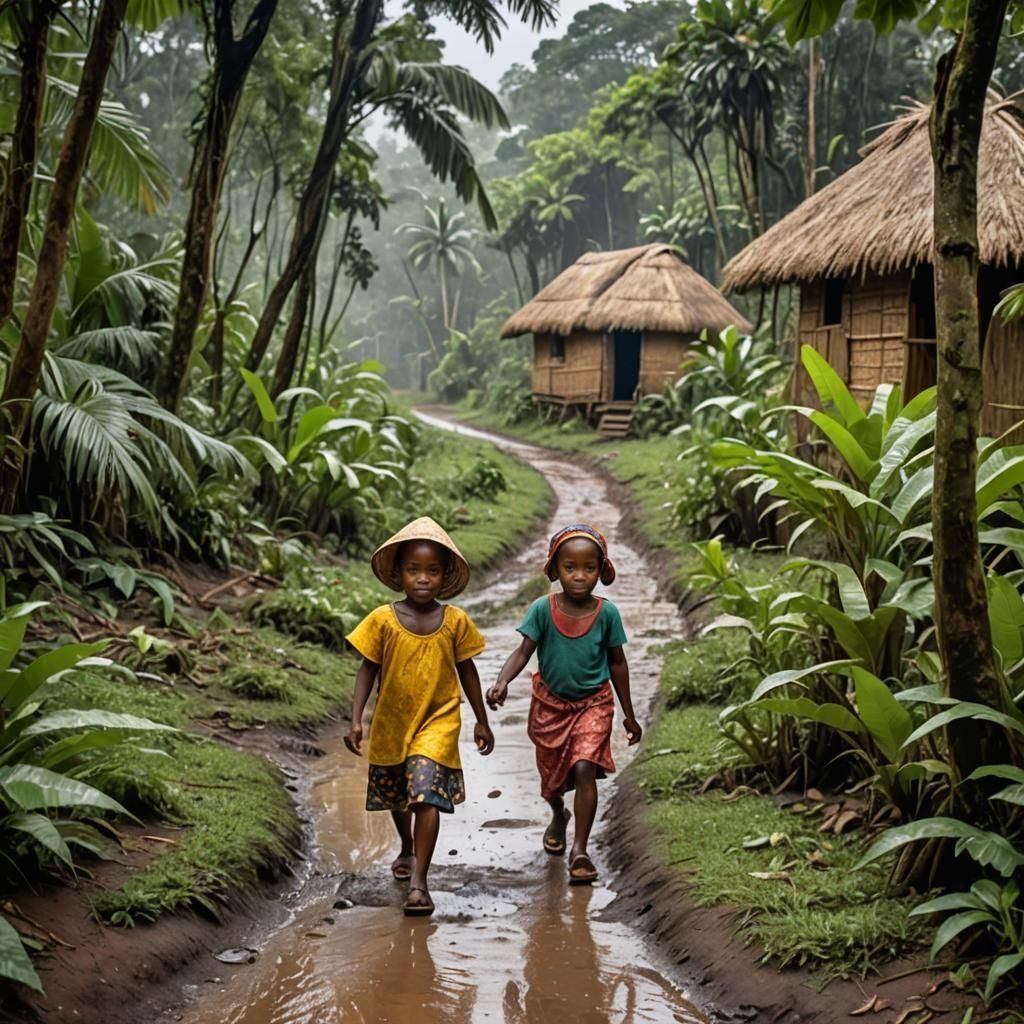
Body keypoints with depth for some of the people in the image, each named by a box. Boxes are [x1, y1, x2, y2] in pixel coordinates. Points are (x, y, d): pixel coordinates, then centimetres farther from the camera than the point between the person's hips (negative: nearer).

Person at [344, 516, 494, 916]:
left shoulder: (455, 621, -8)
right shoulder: (383, 620, -11)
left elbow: (466, 670, 3)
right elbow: (368, 669, -5)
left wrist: (481, 721, 7)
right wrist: (356, 720, -12)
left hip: (438, 722, -2)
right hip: (392, 723, 2)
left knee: (427, 797, -18)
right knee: (397, 797, 23)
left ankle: (418, 882, -16)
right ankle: (407, 849, 52)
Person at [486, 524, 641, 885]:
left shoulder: (606, 613, -12)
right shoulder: (543, 609, -14)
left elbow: (617, 663, -1)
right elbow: (524, 651, -19)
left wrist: (629, 715, 5)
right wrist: (502, 682, -40)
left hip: (593, 704, -1)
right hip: (550, 705, 1)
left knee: (585, 769, -20)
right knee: (552, 775, 18)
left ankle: (580, 850, -13)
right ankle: (558, 815, 52)